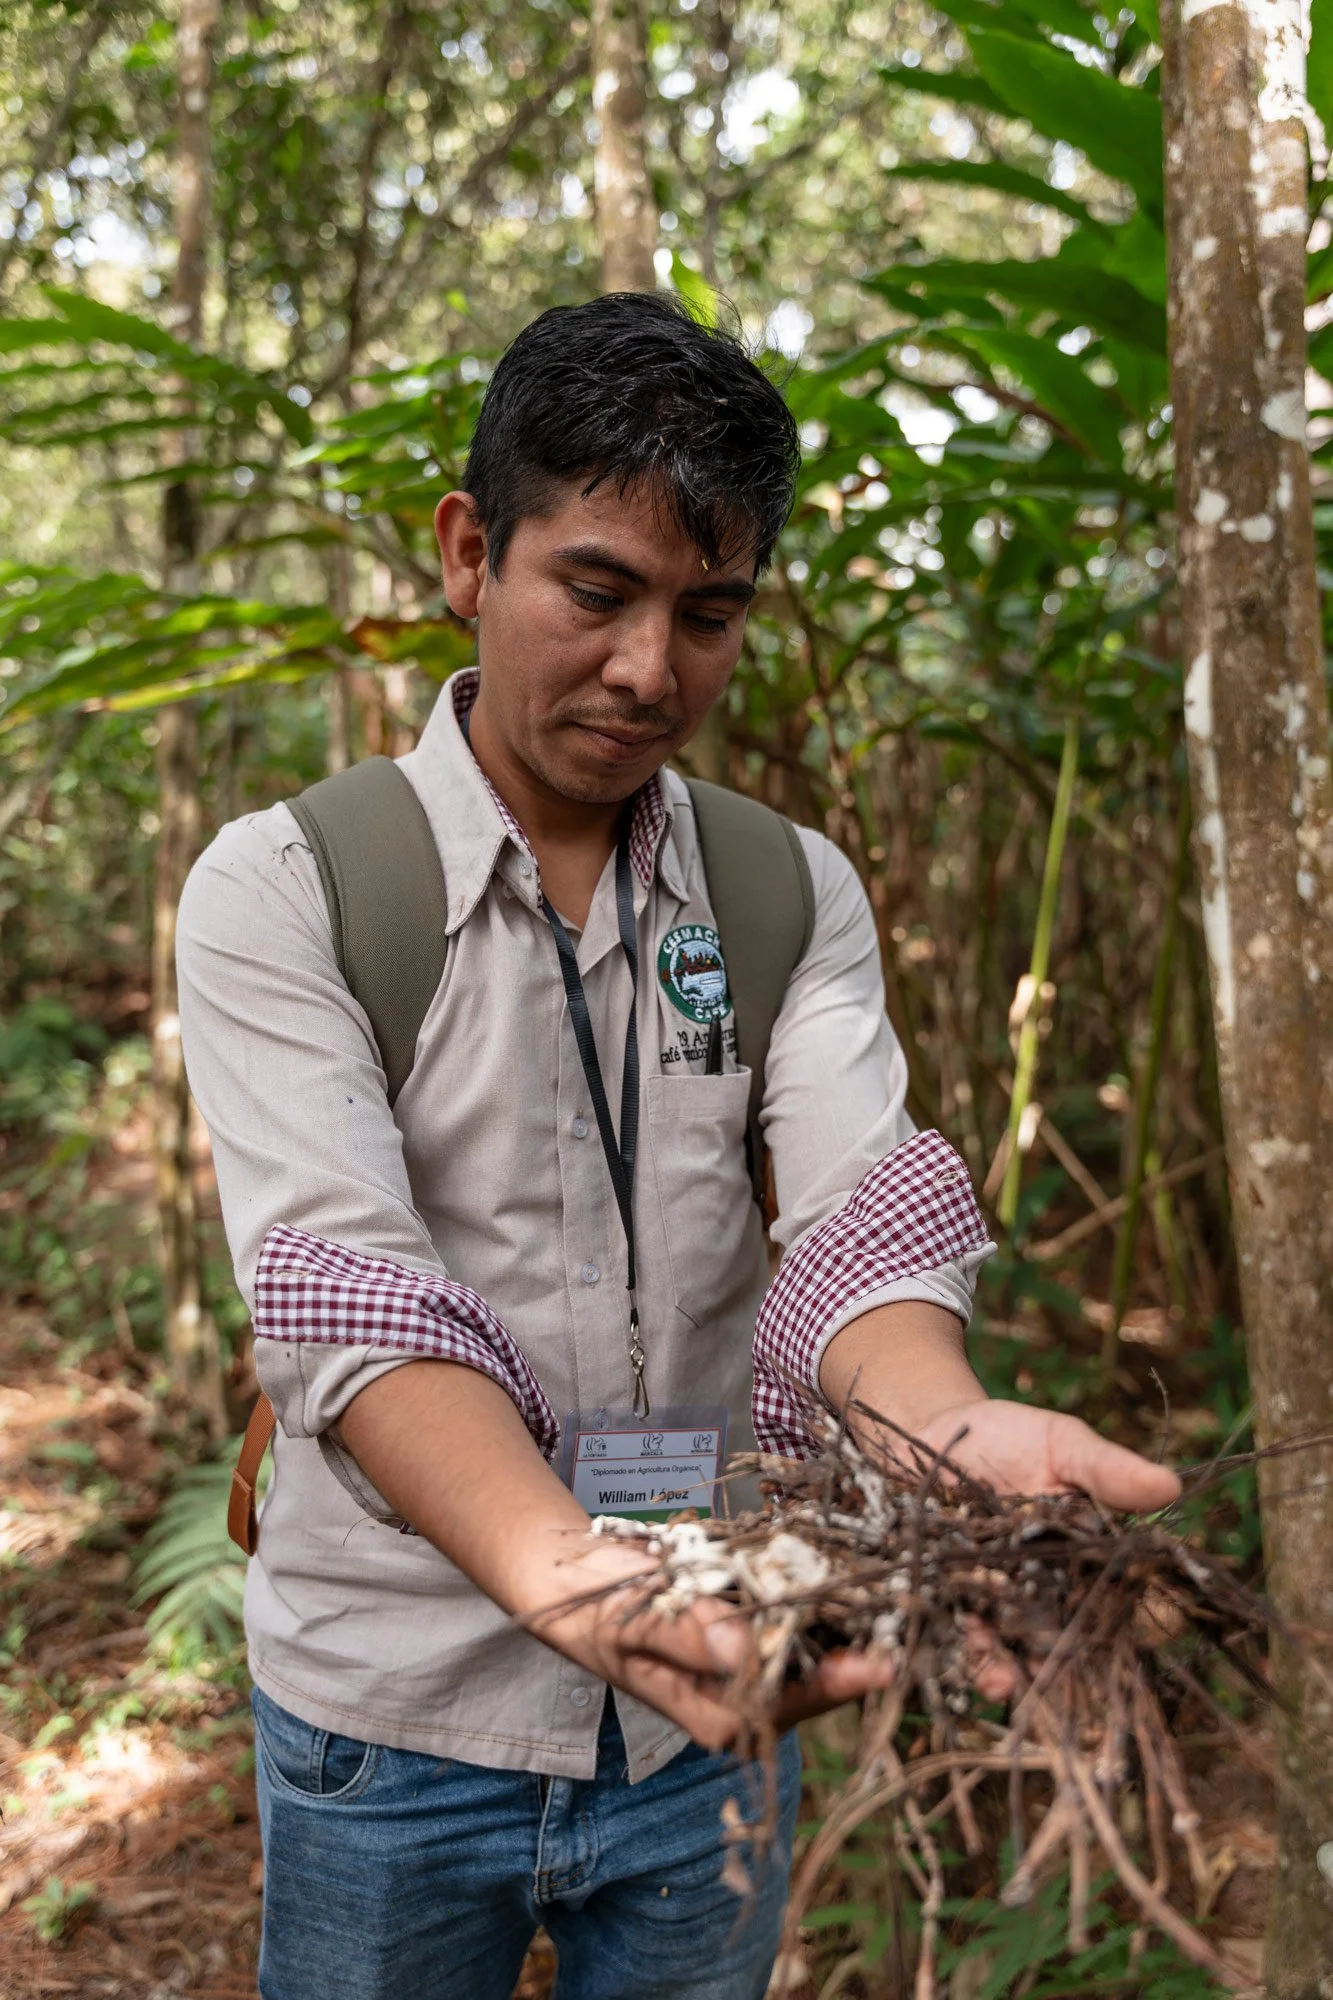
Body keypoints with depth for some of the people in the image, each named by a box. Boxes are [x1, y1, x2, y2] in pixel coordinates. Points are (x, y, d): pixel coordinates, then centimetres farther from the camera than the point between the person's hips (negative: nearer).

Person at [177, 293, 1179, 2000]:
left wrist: (950, 1430, -37)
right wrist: (554, 1566, -41)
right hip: (399, 1727, -2)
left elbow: (863, 1211, -14)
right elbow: (346, 1290, -23)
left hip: (714, 1704, 3)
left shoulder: (797, 897, 1)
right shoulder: (284, 892, -11)